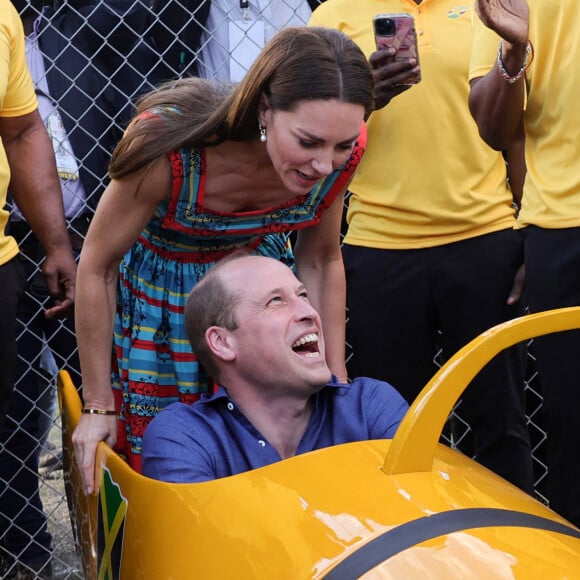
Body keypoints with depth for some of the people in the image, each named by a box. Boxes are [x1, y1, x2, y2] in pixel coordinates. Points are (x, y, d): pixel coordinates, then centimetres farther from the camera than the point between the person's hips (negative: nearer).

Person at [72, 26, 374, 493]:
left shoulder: (341, 153, -25)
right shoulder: (172, 145, -36)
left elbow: (322, 260, -4)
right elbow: (97, 265, -21)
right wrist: (99, 405, -14)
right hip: (159, 299, -3)